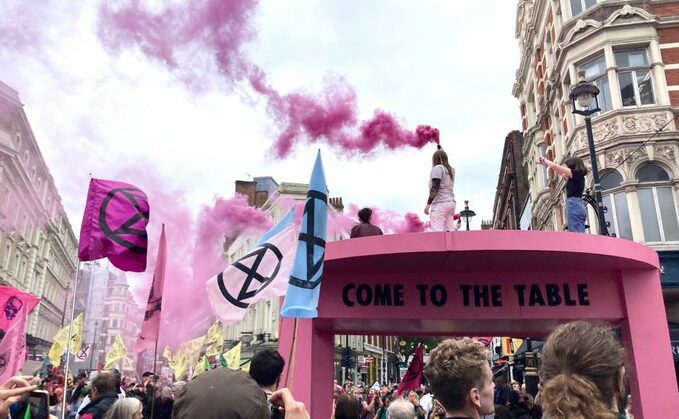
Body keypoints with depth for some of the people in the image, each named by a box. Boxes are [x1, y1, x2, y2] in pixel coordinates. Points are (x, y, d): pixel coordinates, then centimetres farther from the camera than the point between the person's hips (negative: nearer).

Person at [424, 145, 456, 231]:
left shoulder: (437, 168, -4)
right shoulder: (451, 170, 17)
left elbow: (434, 188, -12)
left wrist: (428, 204, -13)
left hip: (440, 203, -8)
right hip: (451, 202, 8)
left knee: (437, 233, -15)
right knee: (449, 231, 2)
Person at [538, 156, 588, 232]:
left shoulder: (576, 173, -4)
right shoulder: (579, 176, 20)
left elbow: (555, 166, -3)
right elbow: (562, 173, 31)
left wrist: (545, 160, 16)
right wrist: (547, 164, 34)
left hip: (573, 206, -9)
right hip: (579, 206, 9)